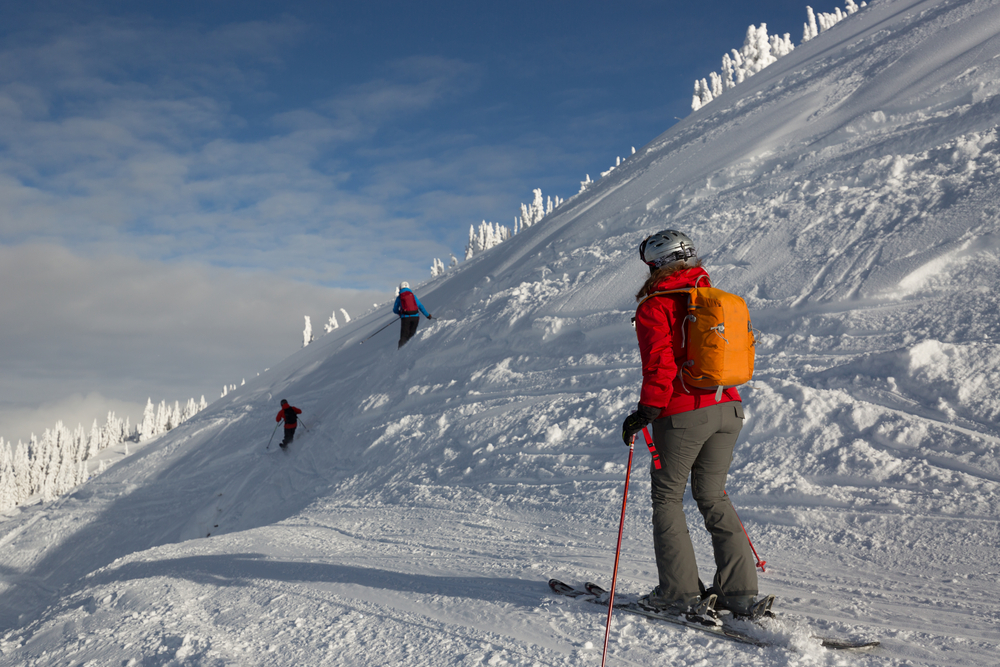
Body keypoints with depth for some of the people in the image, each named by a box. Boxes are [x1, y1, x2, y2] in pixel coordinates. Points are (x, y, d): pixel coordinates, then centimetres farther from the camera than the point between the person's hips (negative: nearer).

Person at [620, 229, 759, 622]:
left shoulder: (655, 306, -7)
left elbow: (661, 363, -17)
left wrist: (647, 410, -14)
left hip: (683, 413, -6)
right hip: (728, 408, 7)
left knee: (667, 497, 7)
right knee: (713, 496, 16)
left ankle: (680, 594, 6)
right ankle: (739, 591, 11)